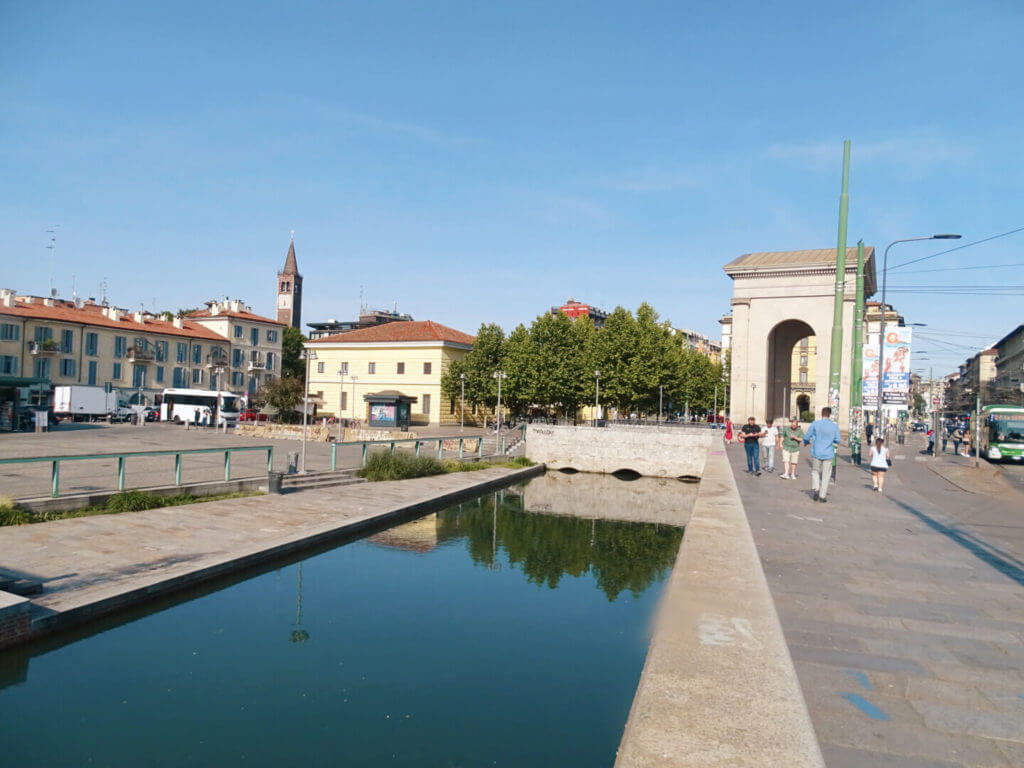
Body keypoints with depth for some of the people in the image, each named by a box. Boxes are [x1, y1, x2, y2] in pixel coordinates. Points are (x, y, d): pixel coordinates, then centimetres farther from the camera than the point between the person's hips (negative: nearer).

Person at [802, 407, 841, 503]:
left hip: (816, 453, 0)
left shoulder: (815, 424, -8)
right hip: (828, 454, 0)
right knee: (826, 475, 8)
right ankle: (822, 496, 9)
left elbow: (806, 437, -3)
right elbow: (837, 441, 2)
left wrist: (806, 442, 19)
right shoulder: (835, 426, -5)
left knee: (815, 471, 18)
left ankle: (816, 489, -1)